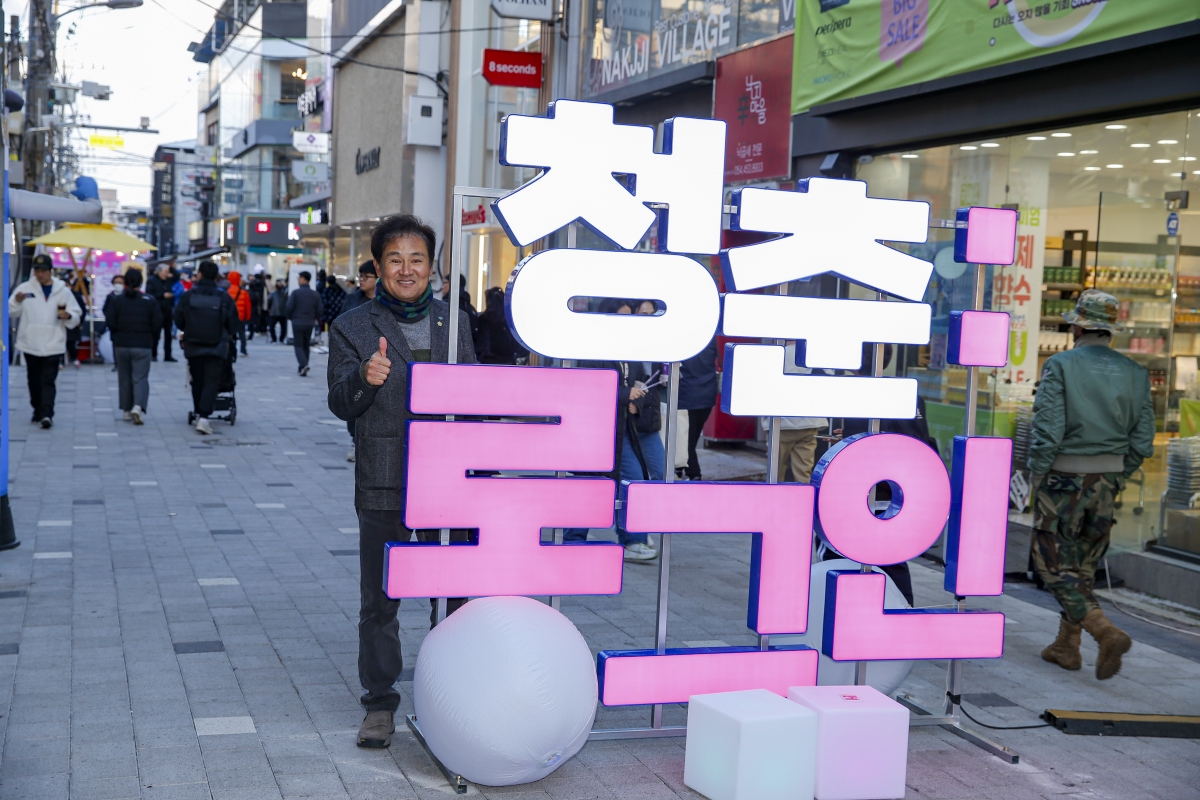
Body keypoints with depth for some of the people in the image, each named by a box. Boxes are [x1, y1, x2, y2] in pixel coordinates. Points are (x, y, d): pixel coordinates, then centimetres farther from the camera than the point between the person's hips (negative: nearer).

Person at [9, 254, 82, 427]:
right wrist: (16, 302, -19)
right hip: (30, 344, 2)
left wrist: (68, 316, -14)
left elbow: (77, 316, 8)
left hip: (53, 345, -2)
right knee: (34, 380, 12)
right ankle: (38, 410, 26)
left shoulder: (63, 291, 4)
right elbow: (10, 312, 1)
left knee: (48, 381, -9)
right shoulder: (25, 289, 3)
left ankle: (47, 414, -16)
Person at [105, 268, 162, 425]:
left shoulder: (116, 300, -4)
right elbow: (157, 325, -4)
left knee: (124, 378, 13)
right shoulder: (150, 301, -5)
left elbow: (111, 323, -5)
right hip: (143, 346, -1)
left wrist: (118, 336, 14)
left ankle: (127, 410, 19)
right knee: (140, 378, 0)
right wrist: (152, 343, 11)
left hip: (121, 345, 2)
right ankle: (138, 407, -22)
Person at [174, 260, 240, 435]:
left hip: (193, 347, 2)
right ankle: (204, 417, -15)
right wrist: (230, 335, 20)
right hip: (217, 347, -2)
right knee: (211, 381, -1)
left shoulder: (188, 295, -5)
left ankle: (198, 413, 25)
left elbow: (178, 320, 2)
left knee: (197, 381, 17)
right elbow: (232, 324, -1)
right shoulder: (224, 297, -7)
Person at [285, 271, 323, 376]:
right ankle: (302, 367, 20)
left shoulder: (295, 293, -10)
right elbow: (320, 309, 1)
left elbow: (289, 307, -13)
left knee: (298, 345, 2)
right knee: (306, 346, 16)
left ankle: (303, 364, -20)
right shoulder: (315, 294, 2)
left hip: (297, 323, -4)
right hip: (310, 323, 4)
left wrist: (289, 317, 6)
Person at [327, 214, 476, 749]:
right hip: (384, 484, -2)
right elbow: (340, 405, -2)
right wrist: (363, 378, -24)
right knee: (379, 600, 6)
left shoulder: (455, 322, 9)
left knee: (453, 594, 9)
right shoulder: (353, 327, 2)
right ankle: (379, 703, 18)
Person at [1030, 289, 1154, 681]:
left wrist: (1036, 479, -5)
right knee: (1083, 565, 17)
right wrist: (1116, 479, 15)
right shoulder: (1135, 373, 3)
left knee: (1056, 566, 3)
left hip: (1063, 479, -5)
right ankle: (1066, 645, 24)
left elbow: (1047, 431, -17)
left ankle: (1107, 633, -14)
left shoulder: (1060, 366, -11)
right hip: (1107, 480, 5)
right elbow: (1142, 442, 3)